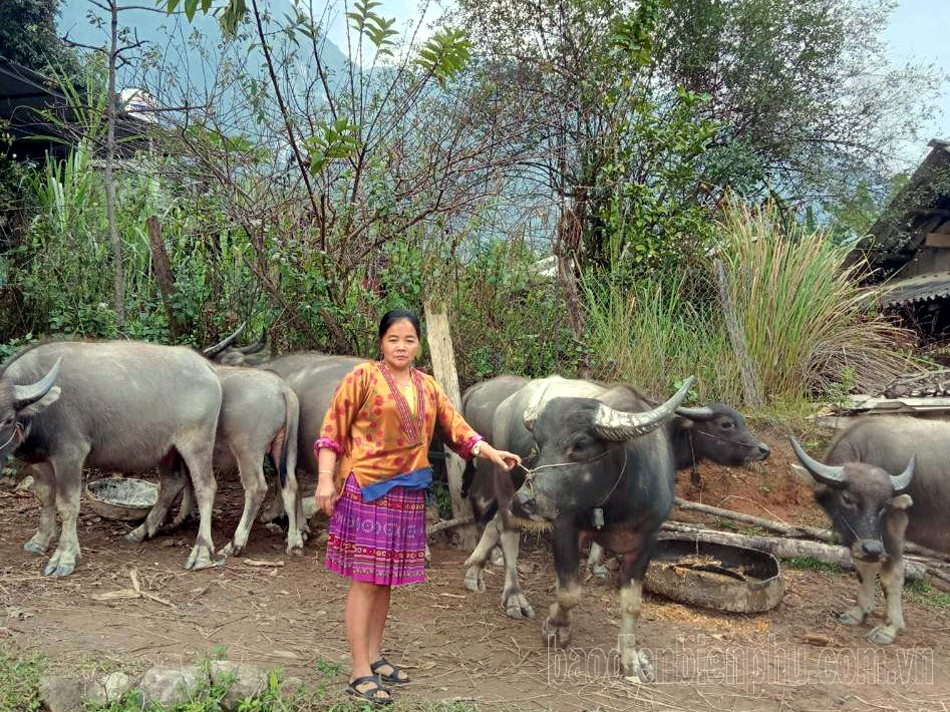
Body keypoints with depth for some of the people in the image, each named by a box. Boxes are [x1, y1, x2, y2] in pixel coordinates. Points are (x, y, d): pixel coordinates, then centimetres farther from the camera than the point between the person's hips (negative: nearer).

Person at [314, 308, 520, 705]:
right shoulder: (364, 376, -4)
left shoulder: (427, 386, 13)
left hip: (407, 494, 6)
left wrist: (491, 453, -2)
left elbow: (455, 426, 10)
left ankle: (374, 657, 27)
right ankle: (360, 673, 2)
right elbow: (333, 430, -6)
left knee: (386, 578, 13)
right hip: (365, 490, -6)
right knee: (364, 580, -4)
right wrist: (325, 478, -13)